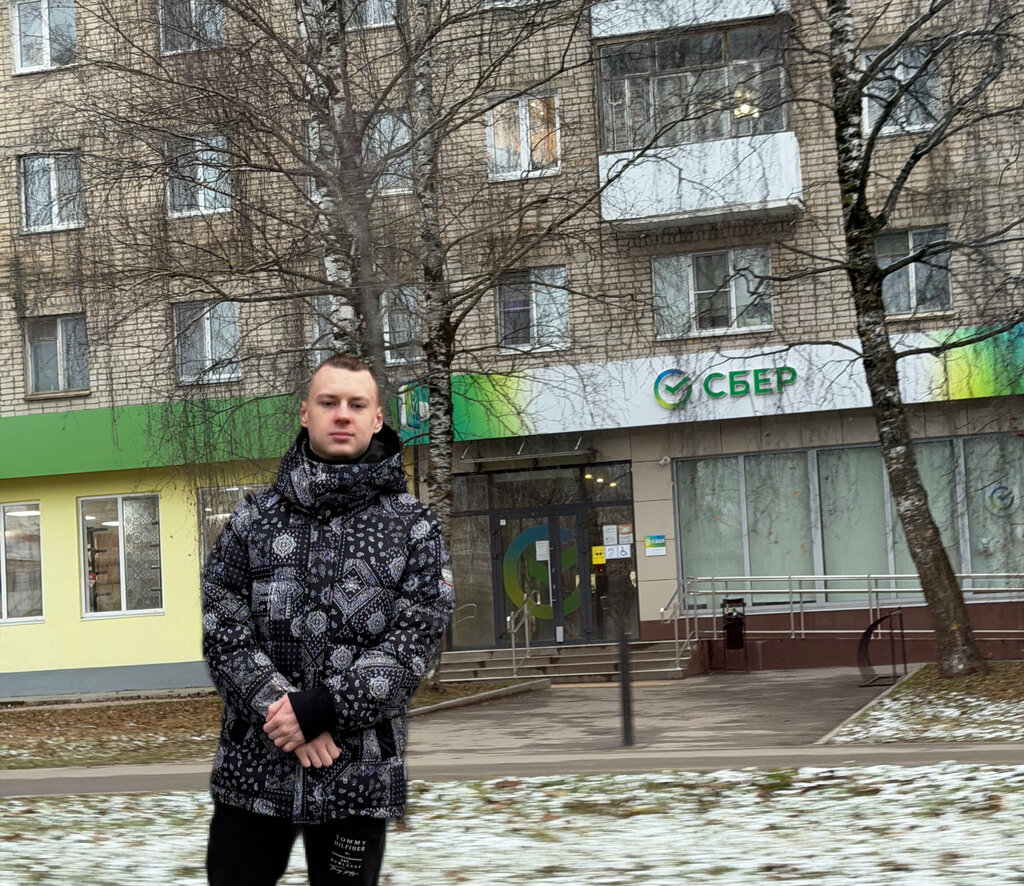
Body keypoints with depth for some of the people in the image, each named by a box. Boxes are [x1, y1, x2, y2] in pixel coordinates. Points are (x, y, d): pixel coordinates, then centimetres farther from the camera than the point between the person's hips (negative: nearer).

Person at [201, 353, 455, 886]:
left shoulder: (414, 528, 3)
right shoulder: (254, 519, 7)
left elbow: (414, 642, -6)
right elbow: (225, 634, 0)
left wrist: (320, 709, -16)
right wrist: (283, 715, -15)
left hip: (360, 776, -1)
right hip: (253, 767, 1)